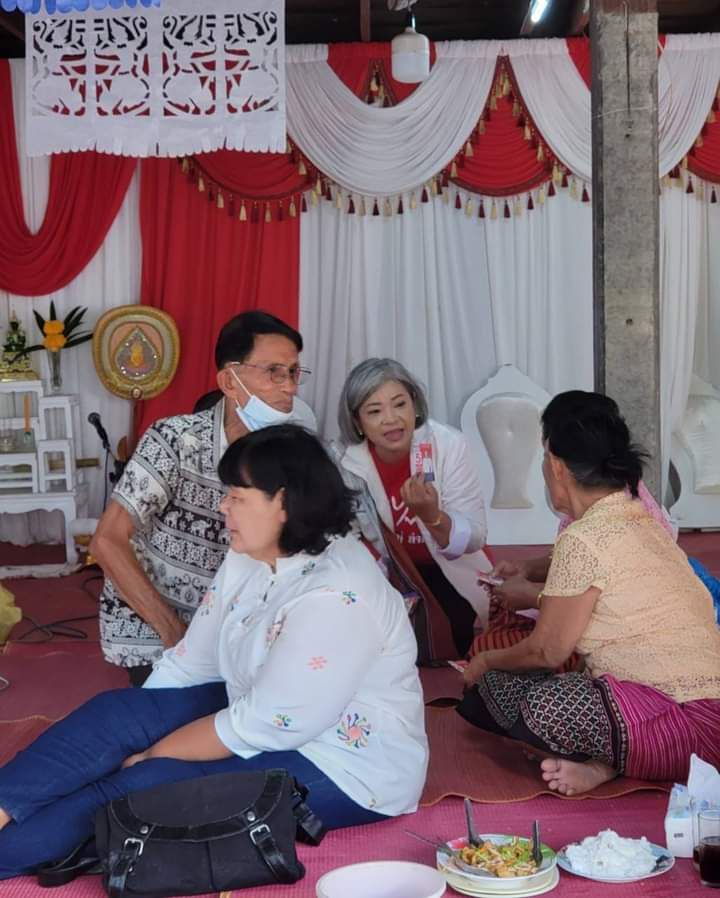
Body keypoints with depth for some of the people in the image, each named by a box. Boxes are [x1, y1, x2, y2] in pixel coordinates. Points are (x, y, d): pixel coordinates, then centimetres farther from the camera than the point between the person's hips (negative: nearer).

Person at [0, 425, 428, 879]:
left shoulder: (336, 596, -28)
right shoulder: (250, 558, 2)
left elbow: (263, 726, -27)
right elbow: (190, 663, 5)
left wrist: (153, 751, -17)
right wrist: (133, 724, -3)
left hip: (346, 771, -8)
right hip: (266, 723, 9)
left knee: (148, 786, -22)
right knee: (116, 712, -10)